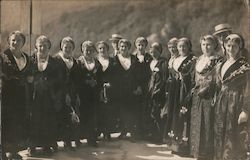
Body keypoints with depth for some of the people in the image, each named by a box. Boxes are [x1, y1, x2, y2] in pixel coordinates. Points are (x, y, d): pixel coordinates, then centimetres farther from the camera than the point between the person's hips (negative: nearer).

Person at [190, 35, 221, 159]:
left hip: (209, 97, -7)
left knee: (207, 125, -4)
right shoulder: (199, 60, 15)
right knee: (197, 124, 9)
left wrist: (206, 89, -17)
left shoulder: (218, 61, -6)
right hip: (197, 97, 7)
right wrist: (195, 89, 12)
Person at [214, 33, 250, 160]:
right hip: (221, 104, 6)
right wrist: (216, 104, 13)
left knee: (234, 138, -2)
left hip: (236, 103, -6)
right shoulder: (221, 65, 12)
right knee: (220, 137, 10)